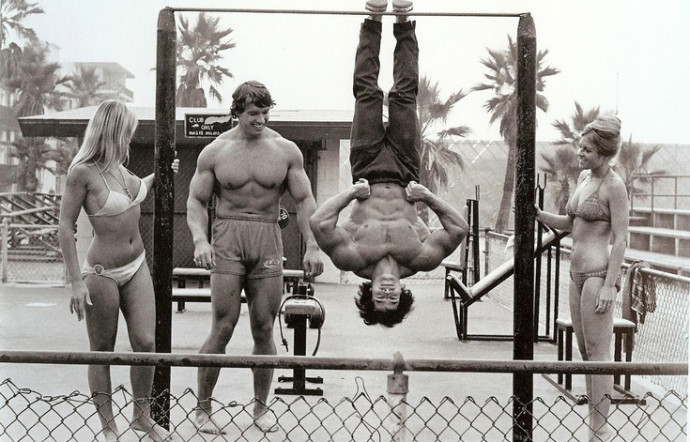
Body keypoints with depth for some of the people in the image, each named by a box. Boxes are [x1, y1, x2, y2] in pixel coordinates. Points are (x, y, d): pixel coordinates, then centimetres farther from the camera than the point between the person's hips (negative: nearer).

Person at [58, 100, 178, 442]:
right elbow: (65, 227, -14)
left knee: (146, 342, 2)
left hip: (136, 267, 7)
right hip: (102, 273, -7)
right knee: (102, 352, 6)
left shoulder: (118, 165, 6)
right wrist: (76, 281, -17)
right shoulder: (82, 172, -16)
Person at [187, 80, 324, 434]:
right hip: (227, 241, -1)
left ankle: (261, 407, 19)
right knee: (223, 329, -6)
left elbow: (304, 200, 7)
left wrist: (312, 247, -3)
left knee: (264, 330, 5)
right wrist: (200, 239, -12)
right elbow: (196, 200, 5)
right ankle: (203, 408, 6)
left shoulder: (286, 151, 6)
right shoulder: (215, 152, 4)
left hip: (268, 242, 2)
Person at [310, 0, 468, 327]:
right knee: (403, 95, -3)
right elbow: (460, 228, -27)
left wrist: (352, 191, -34)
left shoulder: (355, 260, -30)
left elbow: (318, 222, -34)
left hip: (369, 175, 0)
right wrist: (428, 196, -34)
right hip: (404, 177, 0)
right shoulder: (419, 260, -27)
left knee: (368, 93, -2)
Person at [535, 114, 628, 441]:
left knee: (598, 352, -4)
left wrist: (609, 285, -18)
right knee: (585, 351, 13)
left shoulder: (613, 185, -11)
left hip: (597, 273, -9)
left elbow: (621, 239, -14)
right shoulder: (583, 177, 13)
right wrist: (537, 214, 4)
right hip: (577, 272, 9)